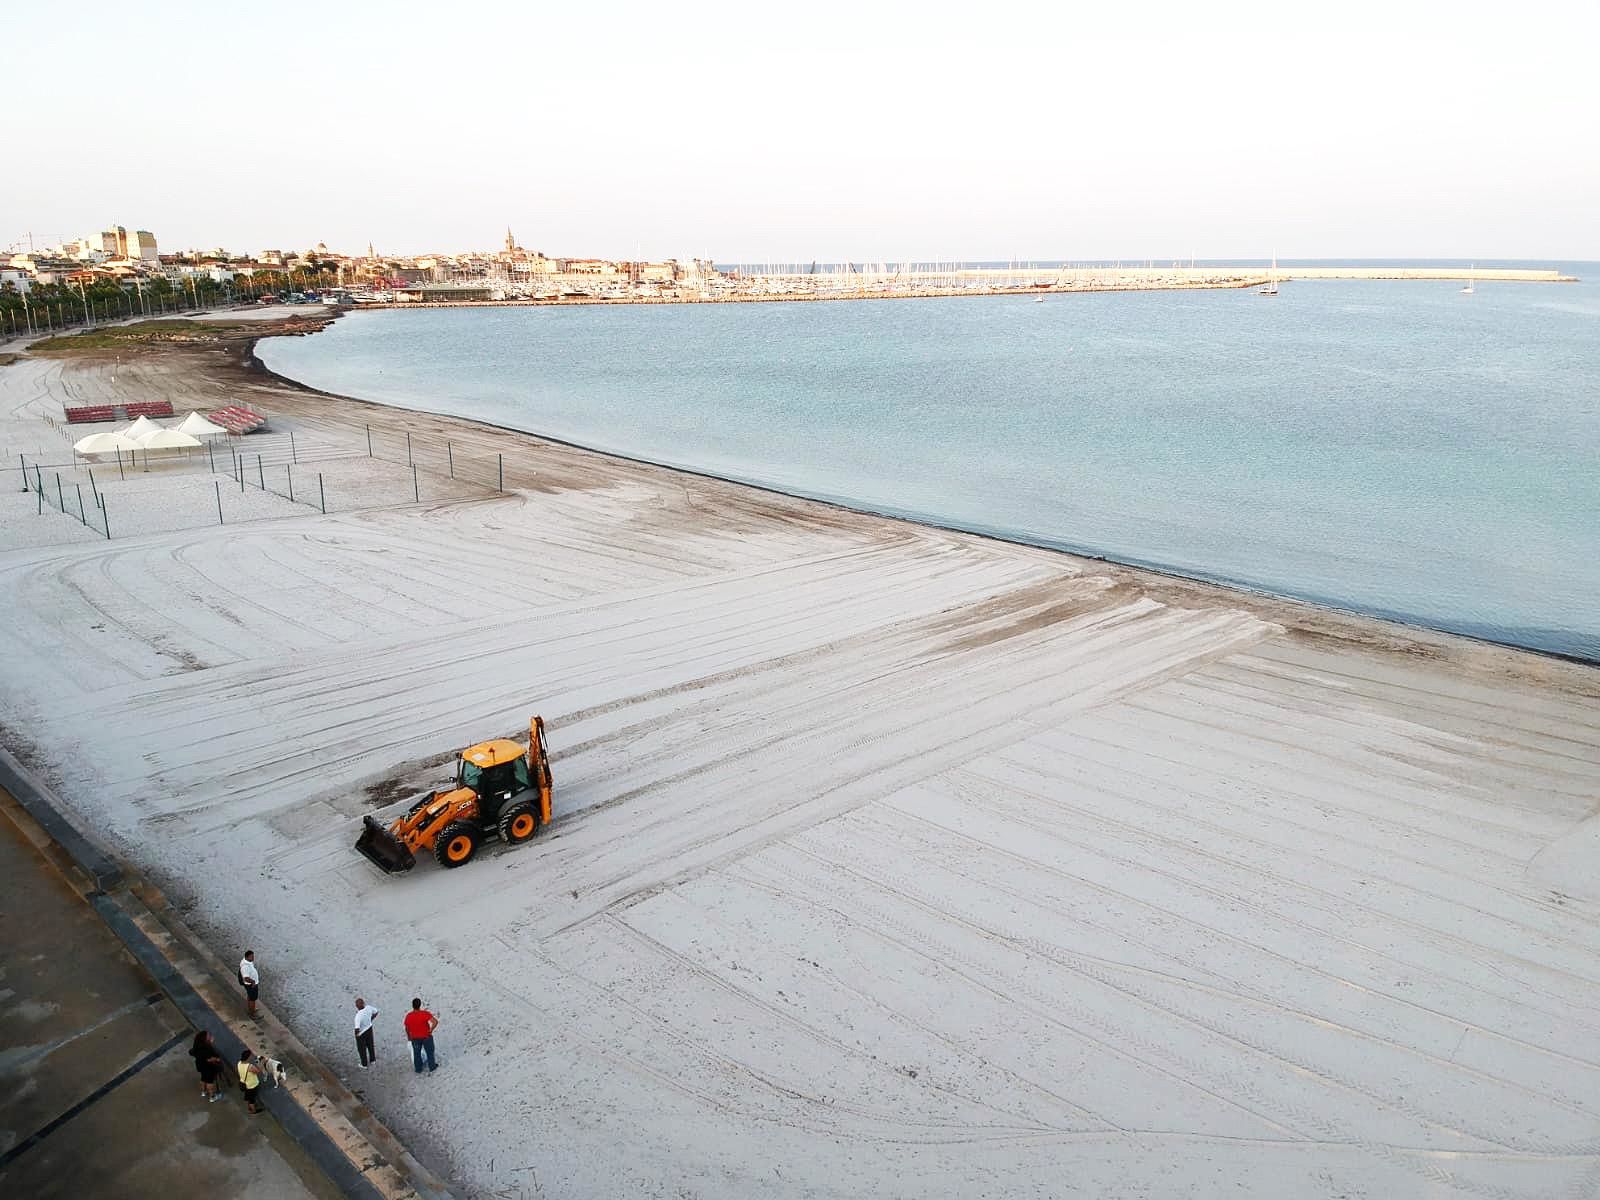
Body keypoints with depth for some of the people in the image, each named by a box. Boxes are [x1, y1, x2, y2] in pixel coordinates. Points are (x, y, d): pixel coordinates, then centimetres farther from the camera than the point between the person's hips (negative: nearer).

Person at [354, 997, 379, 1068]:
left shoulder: (358, 1015, -39)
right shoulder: (368, 1008, -21)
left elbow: (357, 1029, -42)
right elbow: (376, 1012, 0)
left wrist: (357, 1033, -20)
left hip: (361, 1033, -5)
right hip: (369, 1029, 5)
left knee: (362, 1049, 20)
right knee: (370, 1045, 28)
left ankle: (364, 1065, 41)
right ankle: (372, 1060, 50)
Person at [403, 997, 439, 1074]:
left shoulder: (408, 1016, -14)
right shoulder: (425, 1013, -23)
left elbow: (407, 1029, -1)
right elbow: (435, 1022, -31)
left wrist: (409, 1037, 16)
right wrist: (431, 1030, -13)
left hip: (415, 1038, 2)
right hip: (426, 1037, -2)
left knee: (417, 1054, 21)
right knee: (429, 1052, 18)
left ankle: (418, 1069, 34)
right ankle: (432, 1067, 32)